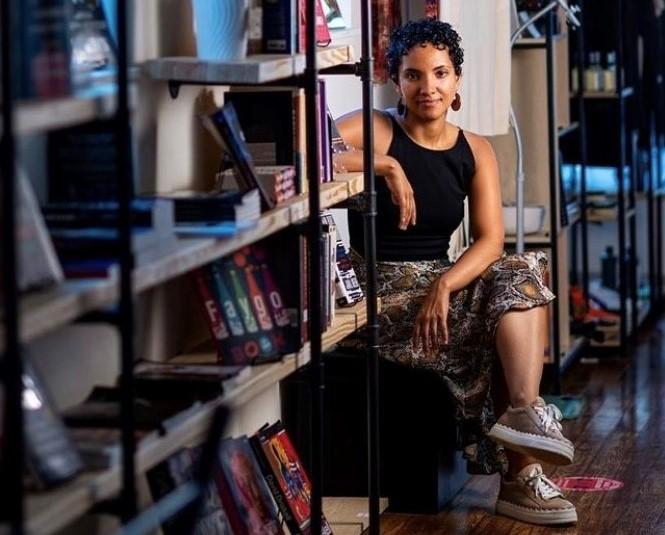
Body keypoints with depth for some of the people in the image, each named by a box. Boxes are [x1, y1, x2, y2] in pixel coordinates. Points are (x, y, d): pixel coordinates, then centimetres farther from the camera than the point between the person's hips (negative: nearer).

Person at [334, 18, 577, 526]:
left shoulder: (475, 151, 8)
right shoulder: (377, 129, -6)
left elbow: (491, 240, -4)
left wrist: (444, 285, -23)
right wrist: (386, 166, -27)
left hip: (440, 282, 5)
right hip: (380, 289, -5)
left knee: (521, 275, -20)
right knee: (507, 330, -22)